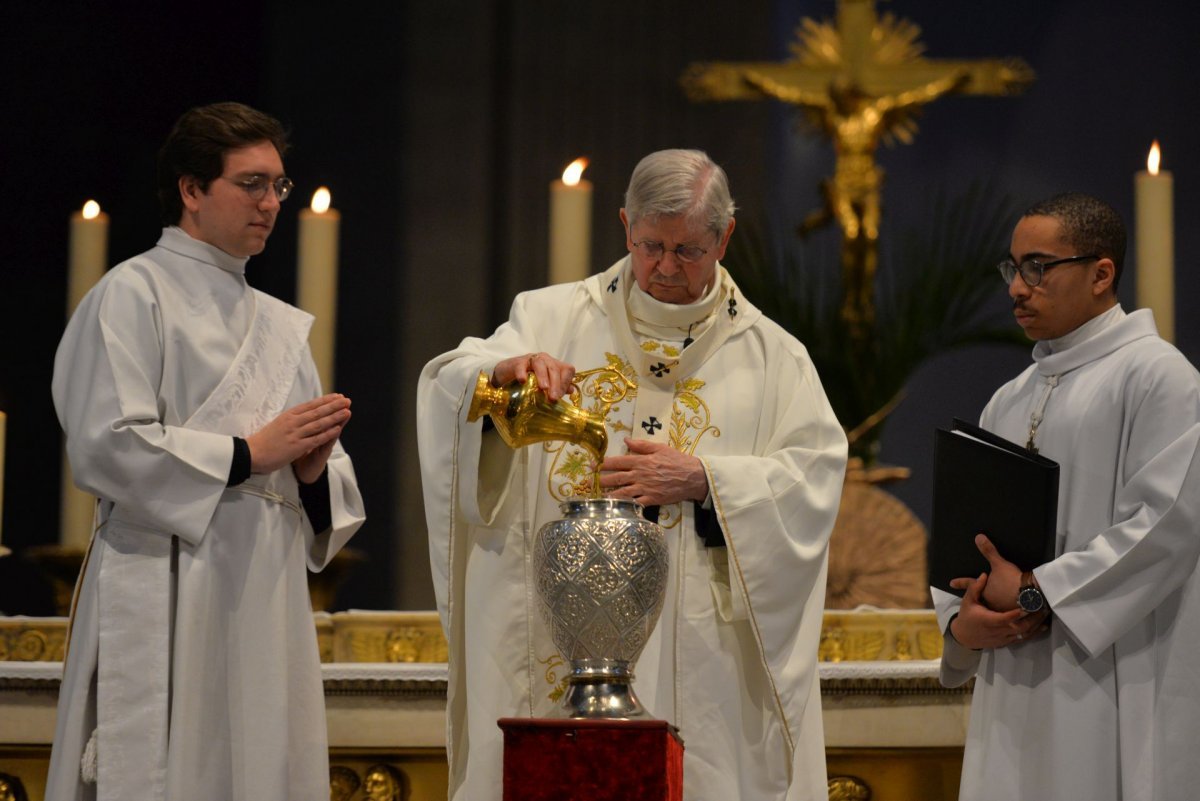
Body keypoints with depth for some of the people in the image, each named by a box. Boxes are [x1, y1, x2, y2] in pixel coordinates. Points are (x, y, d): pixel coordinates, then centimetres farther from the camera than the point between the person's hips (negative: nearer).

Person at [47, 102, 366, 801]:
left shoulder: (280, 324, 20)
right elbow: (106, 446, -13)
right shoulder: (134, 294, -1)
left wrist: (314, 466, -4)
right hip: (169, 603, -7)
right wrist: (250, 453, -11)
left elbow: (331, 479, 20)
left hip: (267, 600, 7)